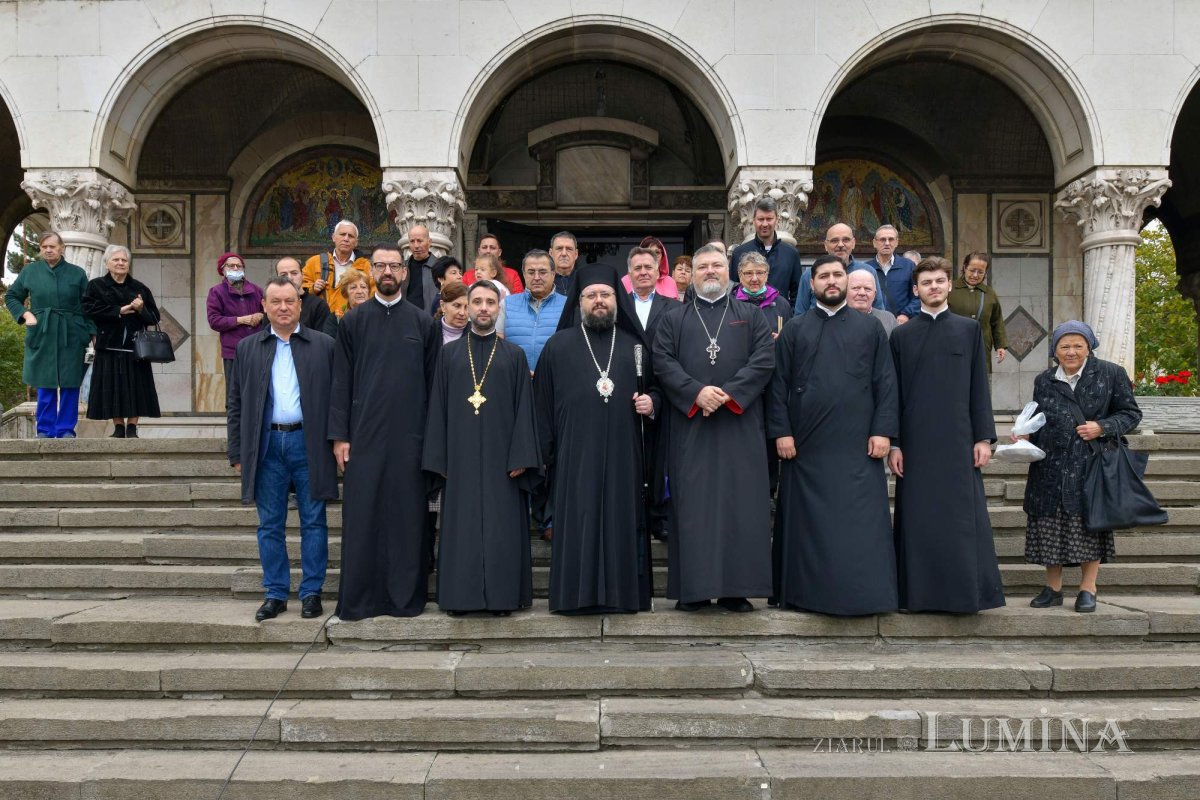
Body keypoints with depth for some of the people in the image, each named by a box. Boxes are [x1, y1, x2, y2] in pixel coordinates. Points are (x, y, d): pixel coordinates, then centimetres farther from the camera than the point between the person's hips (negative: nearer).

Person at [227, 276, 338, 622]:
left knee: (313, 522, 4)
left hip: (309, 445, -2)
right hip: (266, 446, 2)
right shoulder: (247, 348, 10)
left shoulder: (324, 345, 4)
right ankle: (275, 593, 17)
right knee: (269, 526, 7)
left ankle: (311, 592, 14)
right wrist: (238, 452, 5)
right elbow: (236, 405, 10)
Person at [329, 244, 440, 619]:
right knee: (362, 517, 3)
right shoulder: (353, 321, 6)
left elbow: (433, 382, 6)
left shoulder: (422, 322, 6)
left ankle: (406, 595, 15)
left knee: (407, 516, 4)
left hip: (409, 435, 0)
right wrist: (339, 435, -2)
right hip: (364, 435, 0)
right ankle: (359, 598, 13)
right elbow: (341, 381, 4)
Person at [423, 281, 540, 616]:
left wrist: (521, 456, -7)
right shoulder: (449, 353, 9)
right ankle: (460, 595, 12)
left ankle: (502, 595, 10)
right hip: (460, 457, 1)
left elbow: (524, 409, 2)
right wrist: (438, 458, -1)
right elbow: (438, 407, 6)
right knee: (461, 525, 3)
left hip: (500, 457, -1)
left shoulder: (514, 355, 6)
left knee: (503, 527, 1)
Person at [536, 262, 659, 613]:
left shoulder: (635, 345, 13)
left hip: (623, 455, 2)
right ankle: (578, 594, 6)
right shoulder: (558, 346, 9)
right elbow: (543, 402, 6)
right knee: (577, 524, -2)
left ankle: (623, 592, 10)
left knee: (622, 523, 2)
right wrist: (544, 452, -1)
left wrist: (652, 403, -4)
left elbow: (656, 388, 20)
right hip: (575, 455, -1)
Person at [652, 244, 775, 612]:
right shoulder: (673, 319, 13)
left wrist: (729, 393, -13)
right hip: (689, 425, 0)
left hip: (739, 424, 0)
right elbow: (663, 363, 1)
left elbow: (764, 359, -1)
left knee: (740, 502, -1)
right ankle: (693, 588, 4)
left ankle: (736, 587, 5)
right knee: (692, 504, -1)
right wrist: (697, 393, -14)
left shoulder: (750, 316, 13)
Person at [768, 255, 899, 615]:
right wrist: (781, 431, -5)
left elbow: (886, 383, 5)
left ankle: (864, 594, 6)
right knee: (808, 522, 5)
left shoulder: (870, 329, 9)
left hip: (856, 445, 0)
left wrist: (882, 431, -5)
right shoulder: (794, 329, 8)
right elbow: (779, 384, 4)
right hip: (805, 444, 1)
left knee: (860, 521, -1)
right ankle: (806, 592, 13)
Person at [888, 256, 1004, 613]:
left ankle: (967, 592, 8)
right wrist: (893, 443, -1)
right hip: (915, 441, 0)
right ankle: (919, 593, 9)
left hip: (958, 440, 0)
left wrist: (983, 437, 0)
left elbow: (978, 387, 6)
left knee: (962, 518, 0)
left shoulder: (969, 329, 9)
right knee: (919, 520, 2)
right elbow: (893, 392, 5)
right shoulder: (901, 335, 8)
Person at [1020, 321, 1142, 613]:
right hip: (1051, 469, 3)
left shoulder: (1111, 374, 1)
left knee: (1091, 524, 1)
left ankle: (1088, 589, 13)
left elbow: (1131, 413, 3)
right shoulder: (1043, 381, 11)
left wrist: (1102, 428, -13)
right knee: (1049, 526, 4)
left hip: (1091, 466, -3)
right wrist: (1025, 435, -2)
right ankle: (1053, 587, 17)